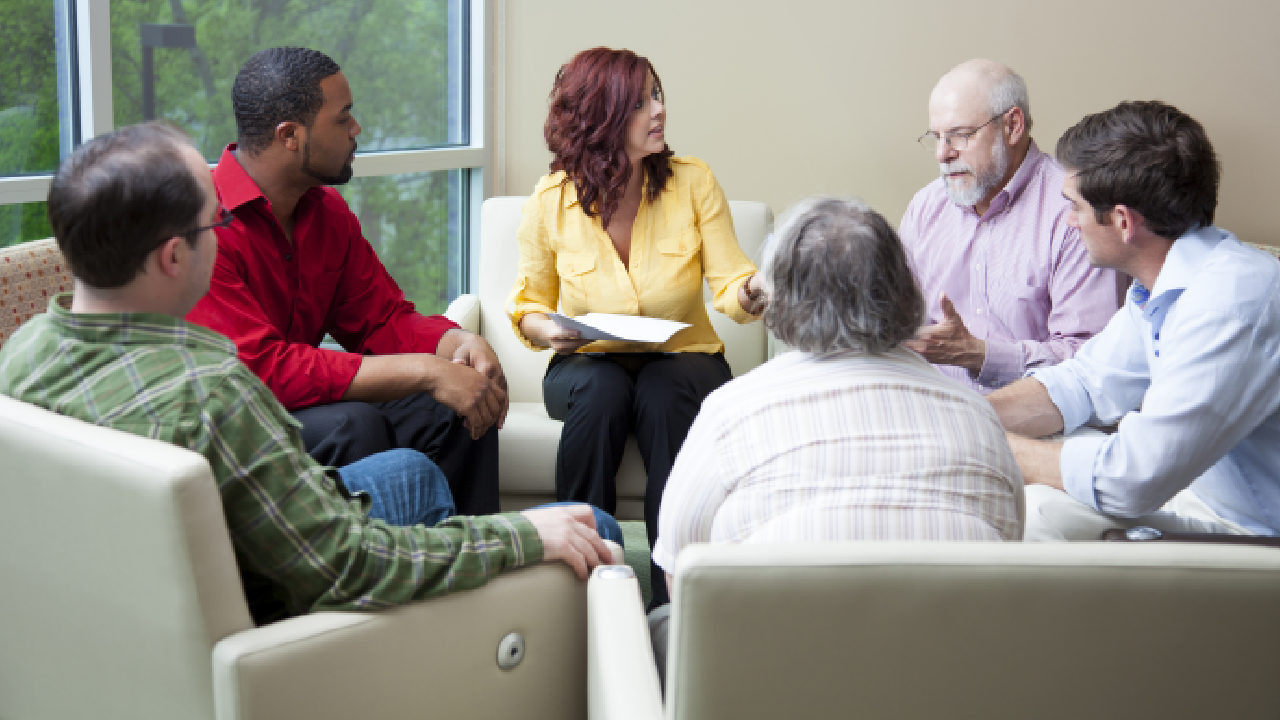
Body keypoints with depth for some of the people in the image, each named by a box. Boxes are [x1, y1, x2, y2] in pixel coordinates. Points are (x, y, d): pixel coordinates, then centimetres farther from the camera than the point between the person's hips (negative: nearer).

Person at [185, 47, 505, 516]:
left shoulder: (328, 212, 7)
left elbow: (381, 319, 10)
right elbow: (257, 368, -29)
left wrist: (456, 342, -14)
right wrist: (422, 371, -30)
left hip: (300, 403, 8)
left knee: (458, 410, -8)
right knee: (352, 425, -32)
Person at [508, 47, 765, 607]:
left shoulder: (693, 182, -6)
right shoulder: (551, 200, -5)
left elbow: (729, 286, -9)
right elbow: (529, 303, 6)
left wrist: (752, 291, -33)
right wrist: (541, 327, -17)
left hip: (684, 359, 0)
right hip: (588, 365, 0)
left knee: (664, 391, -35)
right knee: (599, 391, -35)